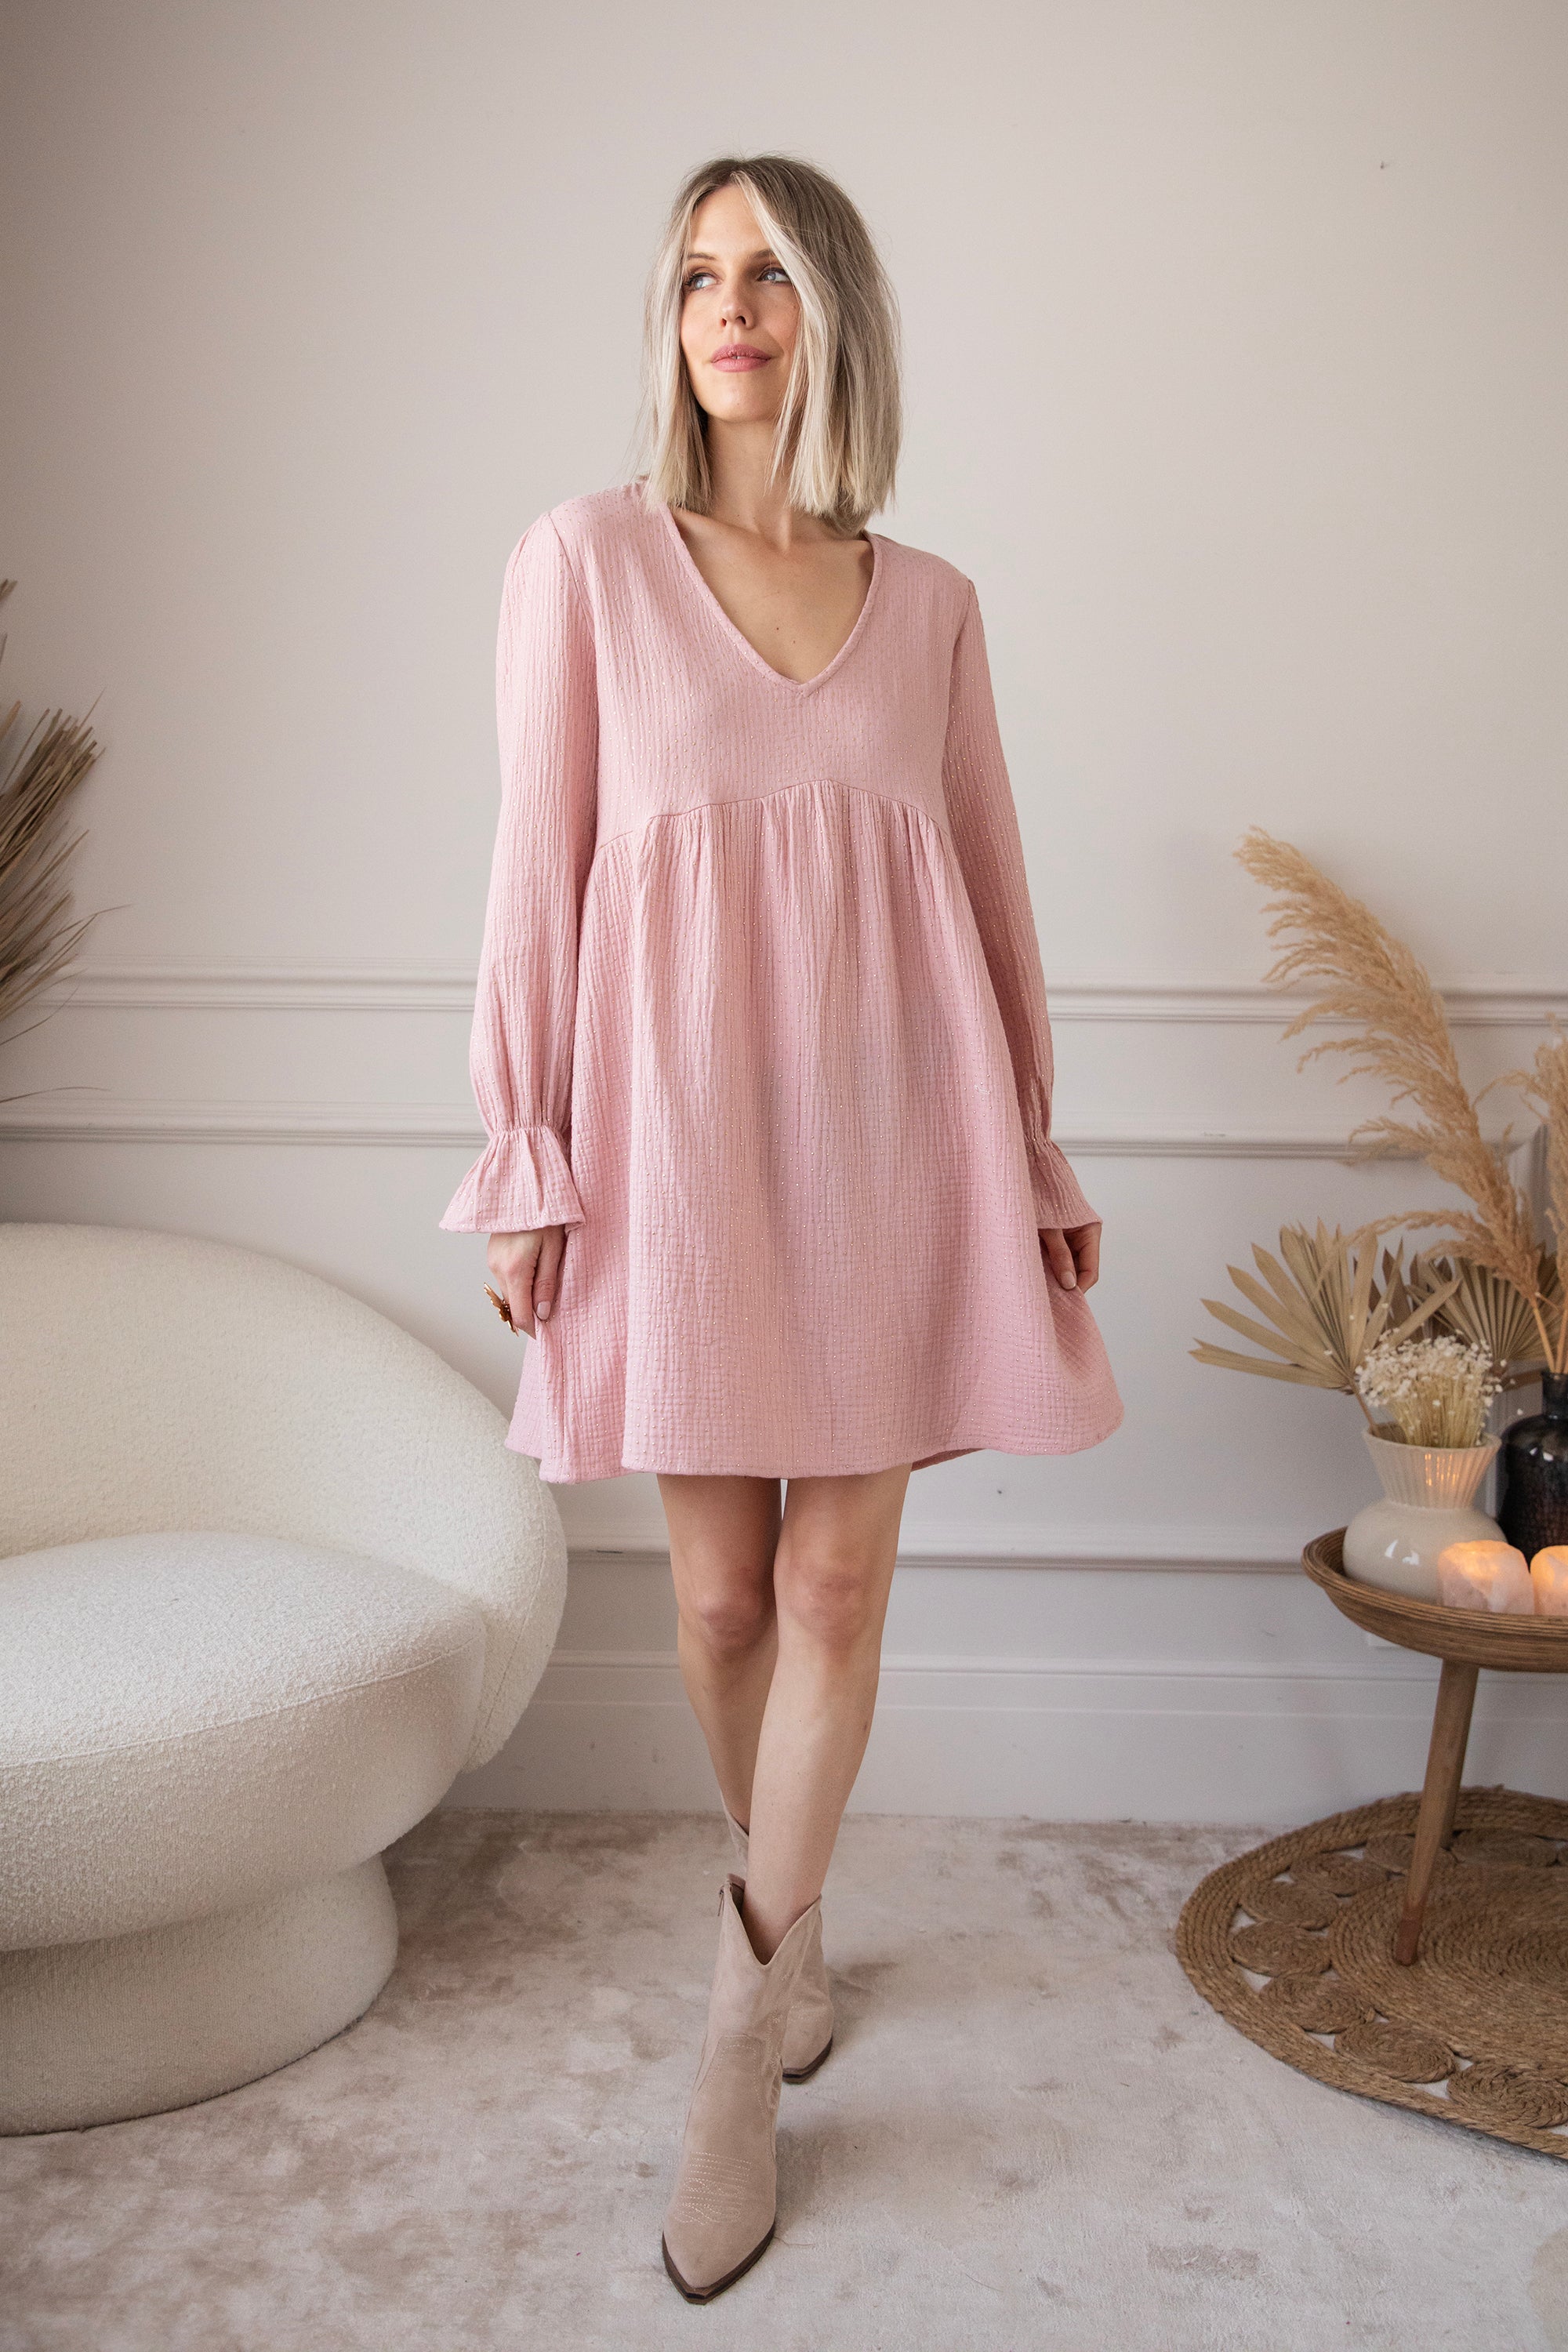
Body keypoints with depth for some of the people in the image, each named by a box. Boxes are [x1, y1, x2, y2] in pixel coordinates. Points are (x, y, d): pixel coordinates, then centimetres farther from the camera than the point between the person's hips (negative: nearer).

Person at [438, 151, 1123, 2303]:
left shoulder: (932, 602, 8)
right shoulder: (586, 561, 2)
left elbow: (990, 883, 11)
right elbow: (540, 866, -1)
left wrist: (1036, 1155, 10)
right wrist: (522, 1160, -4)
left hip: (893, 1120, 2)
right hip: (685, 1119, -1)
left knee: (838, 1577, 1)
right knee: (721, 1589, 6)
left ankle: (741, 2041, 16)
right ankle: (791, 1925, 33)